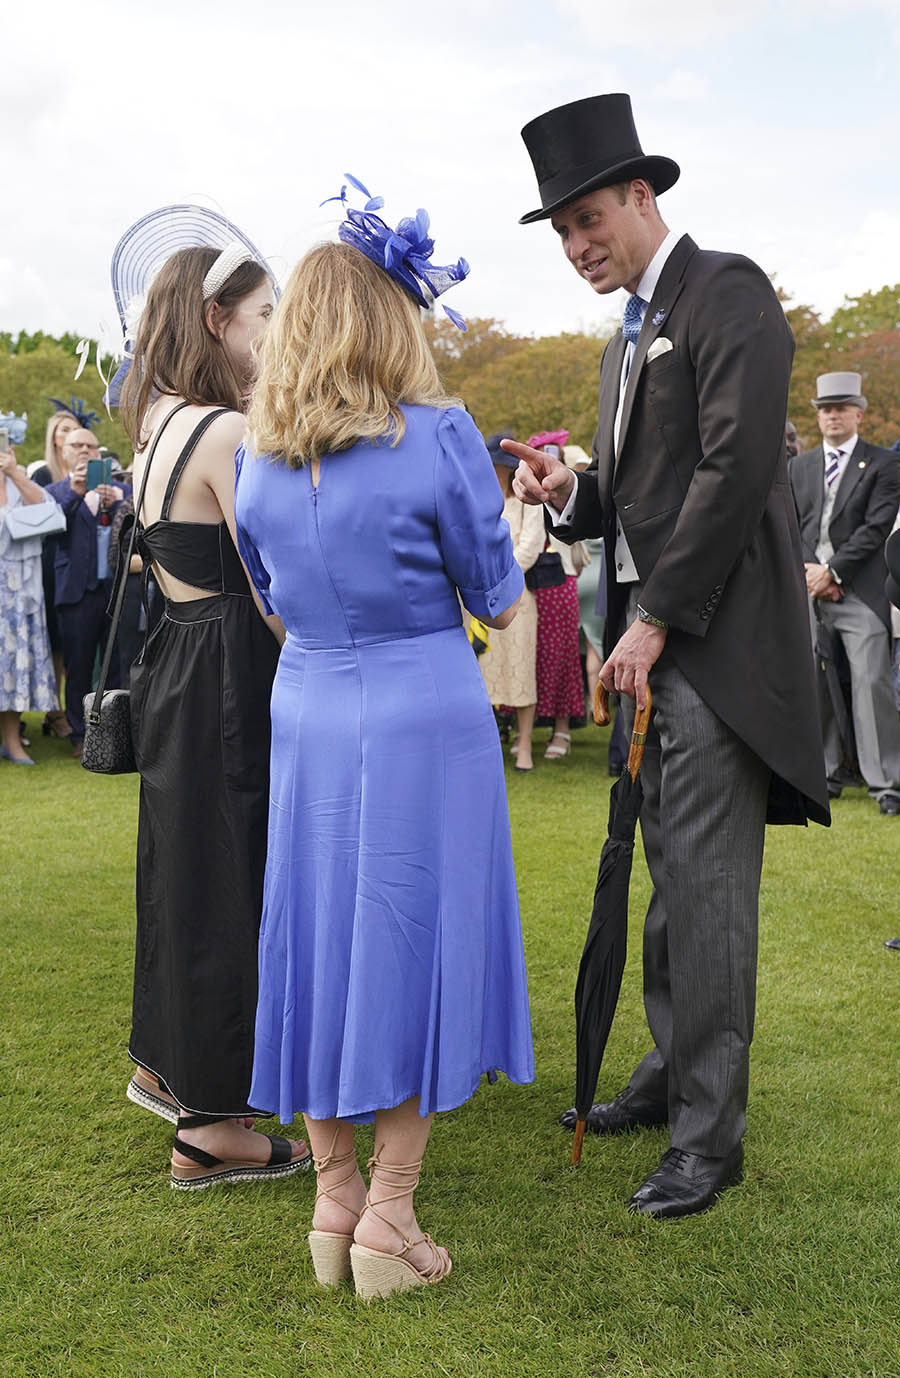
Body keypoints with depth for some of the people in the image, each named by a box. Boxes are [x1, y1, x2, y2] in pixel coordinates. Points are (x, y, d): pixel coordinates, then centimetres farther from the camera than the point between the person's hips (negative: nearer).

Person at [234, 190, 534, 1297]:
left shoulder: (258, 460, 3)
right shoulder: (438, 436, -12)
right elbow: (496, 597, -4)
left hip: (306, 717, 5)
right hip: (425, 719, -4)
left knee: (320, 940, 13)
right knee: (417, 944, 6)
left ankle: (334, 1200, 23)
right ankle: (388, 1216, 13)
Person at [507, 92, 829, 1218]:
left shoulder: (726, 291, -7)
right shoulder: (628, 336, 21)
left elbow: (735, 467, -18)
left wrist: (657, 618, -18)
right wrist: (569, 494, 2)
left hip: (717, 633, -9)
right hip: (651, 633, 9)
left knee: (706, 882, -6)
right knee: (671, 872, 15)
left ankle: (709, 1133, 4)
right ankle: (674, 1072, 28)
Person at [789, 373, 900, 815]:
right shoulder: (799, 467, 15)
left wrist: (832, 570, -10)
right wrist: (811, 571, -5)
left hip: (860, 592, -4)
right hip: (809, 591, 4)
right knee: (812, 684, 5)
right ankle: (824, 775, 15)